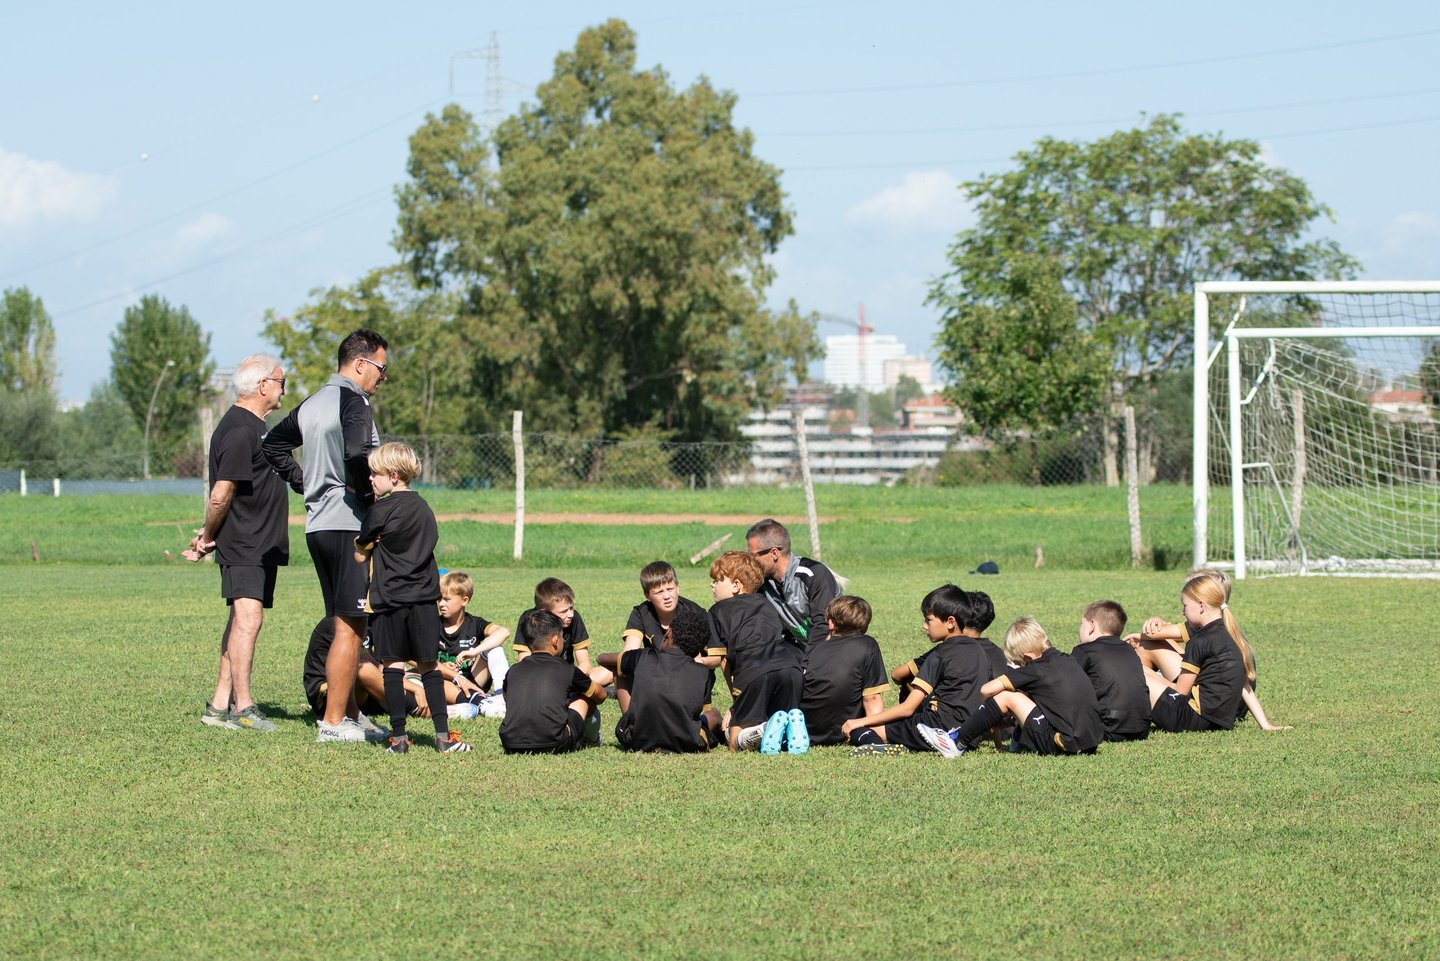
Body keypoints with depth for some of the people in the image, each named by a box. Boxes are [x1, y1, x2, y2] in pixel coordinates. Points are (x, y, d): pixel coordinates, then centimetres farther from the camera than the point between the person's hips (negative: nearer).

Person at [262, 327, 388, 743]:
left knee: (344, 625, 16)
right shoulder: (353, 401, -12)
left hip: (317, 523, 9)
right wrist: (370, 494, -14)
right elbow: (357, 453, -29)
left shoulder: (312, 404, 16)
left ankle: (348, 714, 19)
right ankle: (334, 722, -7)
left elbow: (273, 443, 25)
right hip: (349, 523, -9)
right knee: (350, 627, -6)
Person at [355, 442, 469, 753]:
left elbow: (361, 555, 0)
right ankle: (443, 736, 4)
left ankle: (399, 737, 0)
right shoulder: (423, 508, 10)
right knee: (429, 667, 7)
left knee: (393, 666, 1)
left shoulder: (380, 511, -7)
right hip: (424, 599, 5)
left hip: (390, 599, -5)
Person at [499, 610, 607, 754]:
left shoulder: (513, 672, 14)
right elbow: (600, 695, 26)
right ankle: (591, 740, 47)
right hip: (553, 746, -3)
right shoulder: (567, 670, 8)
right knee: (586, 697, 22)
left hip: (512, 746, 3)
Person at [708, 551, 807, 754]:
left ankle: (767, 729, -27)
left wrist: (735, 691, 21)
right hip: (791, 667, 4)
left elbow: (722, 659, 14)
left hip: (753, 672, -4)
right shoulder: (766, 604, 31)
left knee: (736, 743, 4)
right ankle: (793, 725, -12)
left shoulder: (718, 611, 19)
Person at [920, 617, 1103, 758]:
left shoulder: (1035, 670, -7)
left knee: (1006, 697, -2)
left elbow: (987, 689, -9)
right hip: (1091, 741, 8)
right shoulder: (1066, 660, 13)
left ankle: (957, 742, 4)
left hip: (1065, 743, -8)